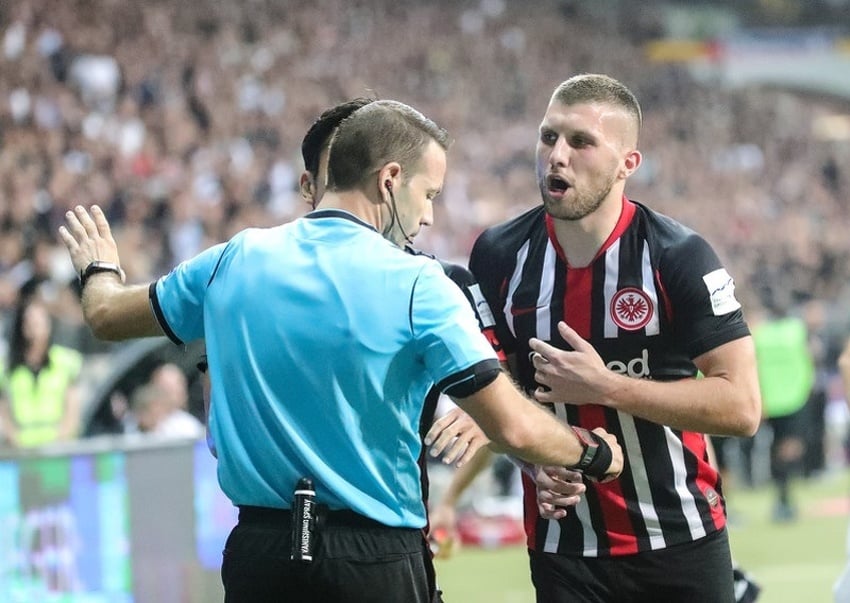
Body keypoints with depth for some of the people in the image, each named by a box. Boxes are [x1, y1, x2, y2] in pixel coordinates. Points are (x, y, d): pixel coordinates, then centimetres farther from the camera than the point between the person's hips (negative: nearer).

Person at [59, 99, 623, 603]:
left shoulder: (234, 260, 3)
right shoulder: (416, 285, -11)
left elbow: (108, 316, 19)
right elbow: (514, 428, -15)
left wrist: (99, 268, 43)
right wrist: (593, 453, 5)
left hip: (257, 550, 4)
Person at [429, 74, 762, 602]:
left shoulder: (679, 256, -12)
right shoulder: (499, 256, -2)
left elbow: (741, 408, -16)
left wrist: (603, 386, -21)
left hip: (682, 543, -2)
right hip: (563, 549, 2)